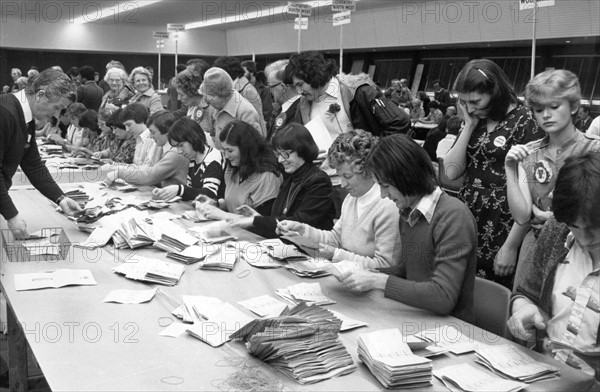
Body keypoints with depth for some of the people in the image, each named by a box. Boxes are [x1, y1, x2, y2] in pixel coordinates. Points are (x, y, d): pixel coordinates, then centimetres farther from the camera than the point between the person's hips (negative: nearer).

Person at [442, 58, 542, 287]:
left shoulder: (525, 122, -9)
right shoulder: (476, 121, 11)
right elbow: (452, 172, 4)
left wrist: (511, 246, -14)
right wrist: (469, 125, -2)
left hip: (503, 229, -5)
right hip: (468, 223, 6)